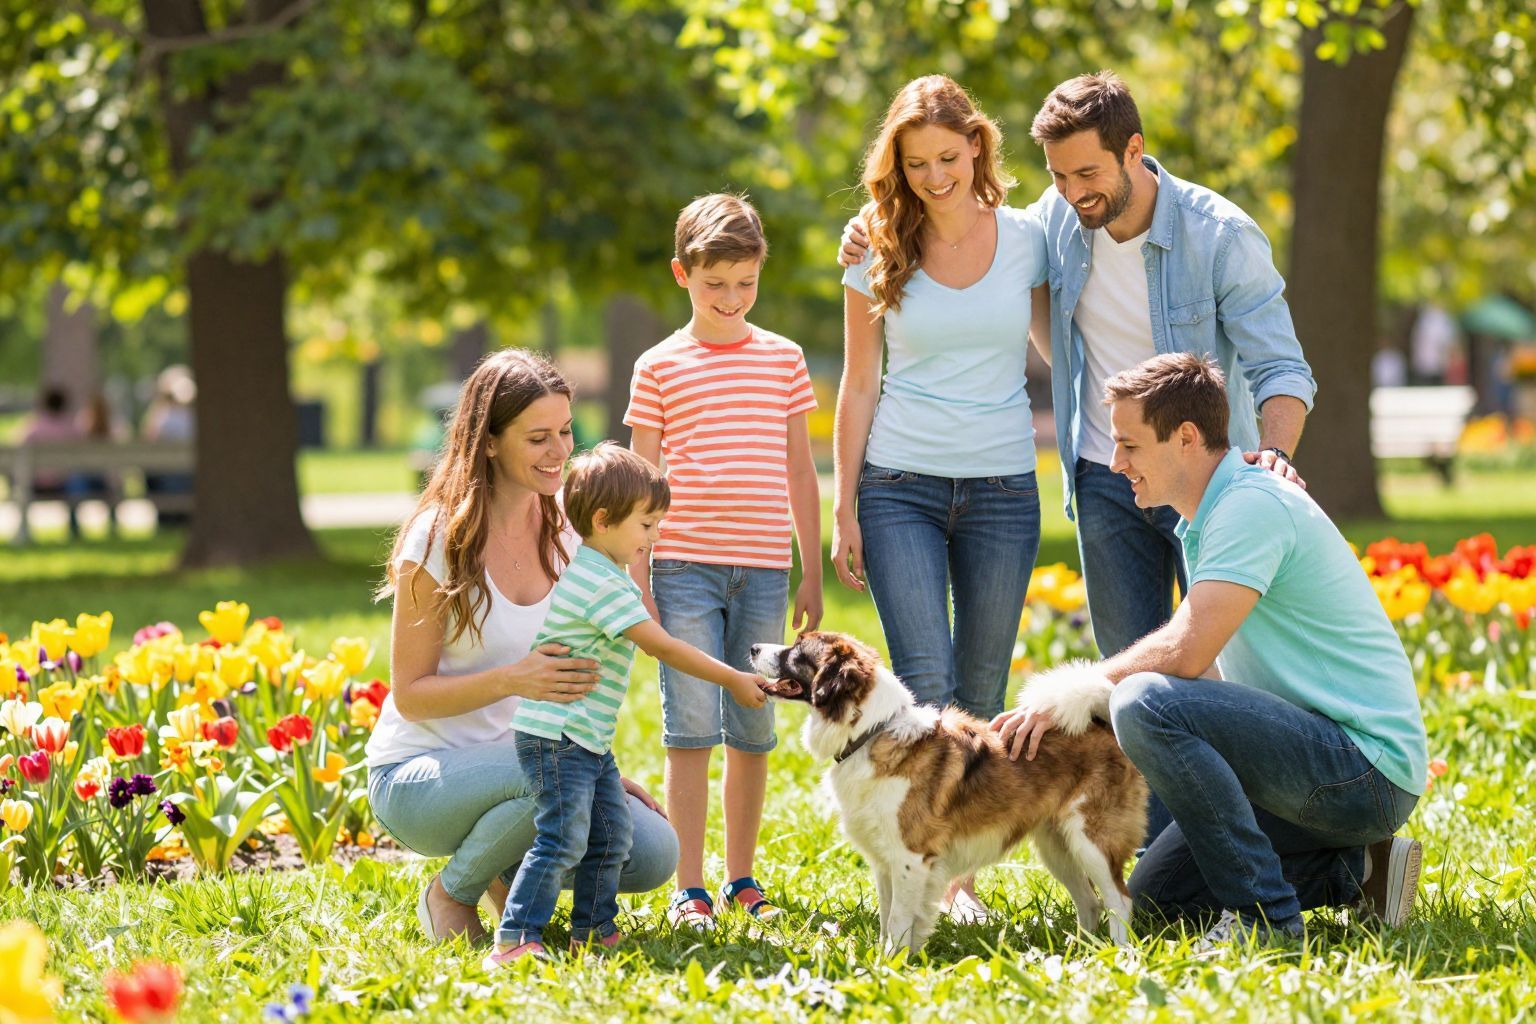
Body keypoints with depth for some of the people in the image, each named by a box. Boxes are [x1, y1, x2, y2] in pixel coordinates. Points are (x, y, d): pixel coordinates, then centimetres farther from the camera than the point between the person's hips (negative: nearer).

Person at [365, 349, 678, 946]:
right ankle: (450, 892, -7)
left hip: (514, 764, 5)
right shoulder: (440, 539, -15)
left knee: (653, 852, -17)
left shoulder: (563, 532, 2)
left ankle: (509, 870, 10)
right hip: (416, 776, -5)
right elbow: (410, 694, -14)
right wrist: (512, 680, -30)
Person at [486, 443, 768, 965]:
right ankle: (513, 941, -16)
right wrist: (733, 680, -14)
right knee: (562, 840, -16)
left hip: (590, 740, 11)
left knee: (610, 839, 13)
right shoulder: (600, 583, -19)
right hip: (556, 736, -11)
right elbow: (662, 646, -19)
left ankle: (592, 931, 24)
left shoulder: (610, 577, 15)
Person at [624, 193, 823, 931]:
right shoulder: (660, 369, 3)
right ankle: (688, 889, -1)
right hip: (685, 569, -2)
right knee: (690, 731, -5)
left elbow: (799, 472, 13)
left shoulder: (782, 359, 10)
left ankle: (742, 877, 18)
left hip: (762, 571, 3)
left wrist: (811, 576, 11)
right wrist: (638, 581, -2)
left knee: (753, 733, 7)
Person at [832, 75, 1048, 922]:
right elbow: (859, 385, 6)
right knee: (925, 683, -12)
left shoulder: (1025, 239, 2)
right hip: (900, 488, -1)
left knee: (981, 693, 4)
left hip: (1002, 490, 1)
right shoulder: (878, 255, 2)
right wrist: (844, 510, 2)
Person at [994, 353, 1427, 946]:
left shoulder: (1251, 506, -16)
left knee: (1147, 703, -27)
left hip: (1367, 769, -10)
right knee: (1155, 892, 11)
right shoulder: (1205, 519, 17)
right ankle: (1353, 871, 10)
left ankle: (1262, 913, -19)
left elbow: (1184, 655, -26)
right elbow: (1210, 669, 20)